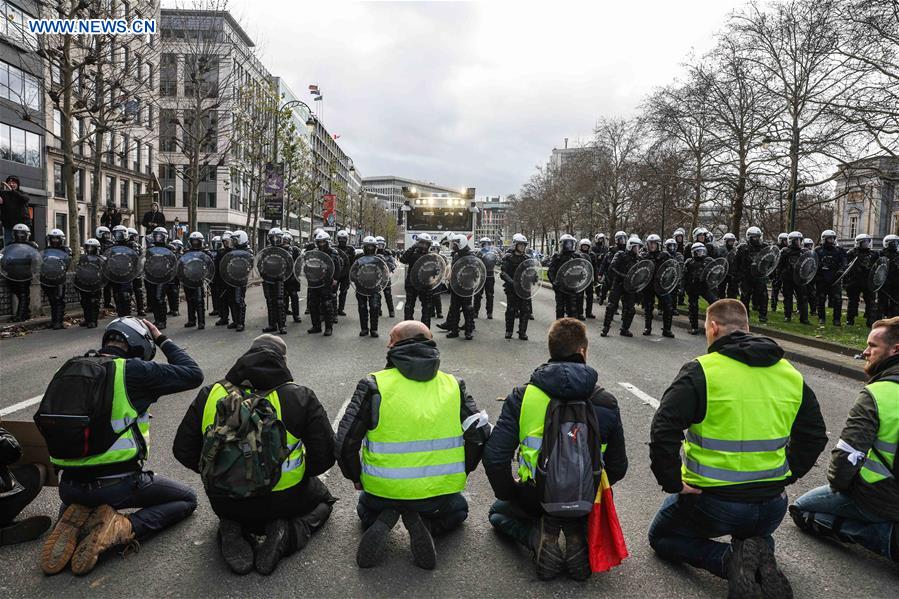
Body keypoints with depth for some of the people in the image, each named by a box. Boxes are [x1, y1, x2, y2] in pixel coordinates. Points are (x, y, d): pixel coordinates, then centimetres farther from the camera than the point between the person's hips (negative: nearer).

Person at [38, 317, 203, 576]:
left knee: (75, 504, 43)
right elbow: (193, 374, -2)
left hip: (69, 486, 6)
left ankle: (74, 524, 6)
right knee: (187, 499, 15)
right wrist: (163, 340, 8)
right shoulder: (132, 370, -11)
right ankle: (123, 528, -9)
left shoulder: (69, 370, 8)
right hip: (118, 484, -6)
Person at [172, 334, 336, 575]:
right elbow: (324, 455, -10)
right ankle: (287, 533, -1)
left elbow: (183, 450, 3)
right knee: (322, 499, 29)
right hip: (284, 501, -3)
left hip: (225, 504, 3)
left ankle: (233, 531, 4)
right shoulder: (300, 397, -12)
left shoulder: (210, 394, -4)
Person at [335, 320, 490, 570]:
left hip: (384, 489, 0)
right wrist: (461, 473, 12)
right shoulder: (453, 385, -1)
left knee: (367, 508, 36)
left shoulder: (374, 385, -9)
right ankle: (425, 525, 3)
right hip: (441, 491, 1)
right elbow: (479, 433, -4)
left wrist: (356, 478, 9)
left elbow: (346, 441, -10)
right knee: (458, 509, 36)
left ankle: (381, 523, 1)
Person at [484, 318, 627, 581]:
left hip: (535, 500, -2)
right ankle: (580, 535, 3)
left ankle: (538, 537, -1)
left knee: (499, 512, 30)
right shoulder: (606, 402, -6)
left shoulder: (522, 396, -11)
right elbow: (617, 467, 2)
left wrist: (509, 494, 3)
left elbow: (494, 457, -15)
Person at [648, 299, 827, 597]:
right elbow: (815, 435, 13)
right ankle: (761, 559, 1)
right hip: (772, 506, 5)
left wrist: (672, 483, -11)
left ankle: (730, 560, -6)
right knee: (755, 537, 38)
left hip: (713, 501, -5)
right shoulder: (791, 375, 4)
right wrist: (785, 476, 17)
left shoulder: (700, 371, -15)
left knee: (661, 538, 21)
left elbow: (663, 431, -22)